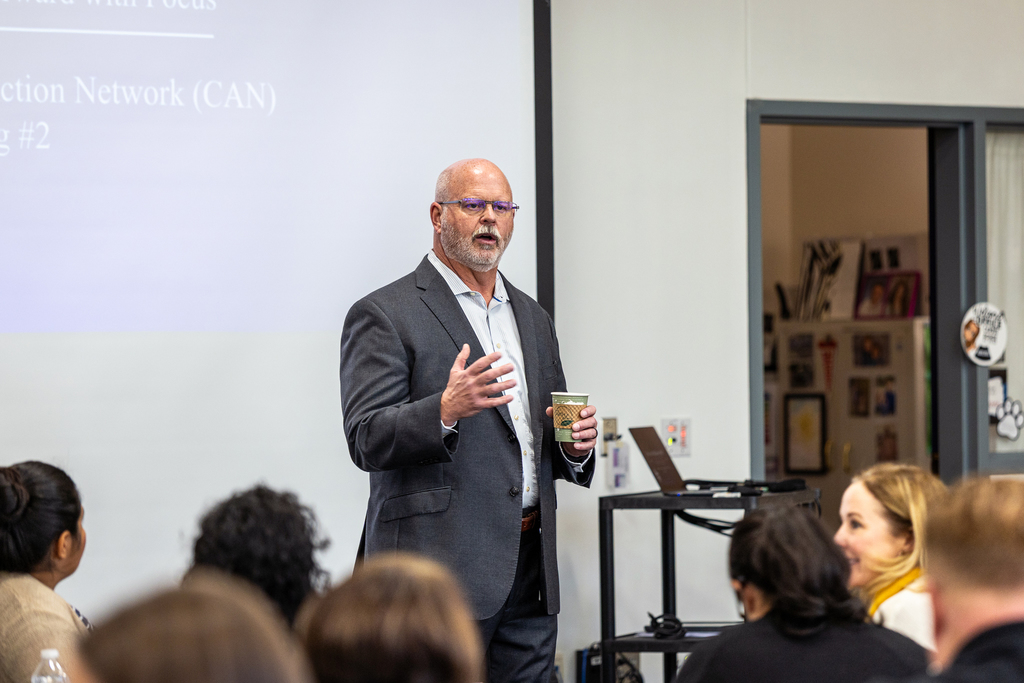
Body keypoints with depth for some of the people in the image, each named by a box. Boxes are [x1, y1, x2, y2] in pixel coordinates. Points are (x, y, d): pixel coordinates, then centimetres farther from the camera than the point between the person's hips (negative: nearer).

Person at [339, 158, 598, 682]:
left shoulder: (532, 318, 21)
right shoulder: (384, 315, -2)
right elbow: (366, 442, -11)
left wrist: (574, 447, 3)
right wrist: (445, 411, -27)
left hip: (530, 572, 7)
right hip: (442, 567, -6)